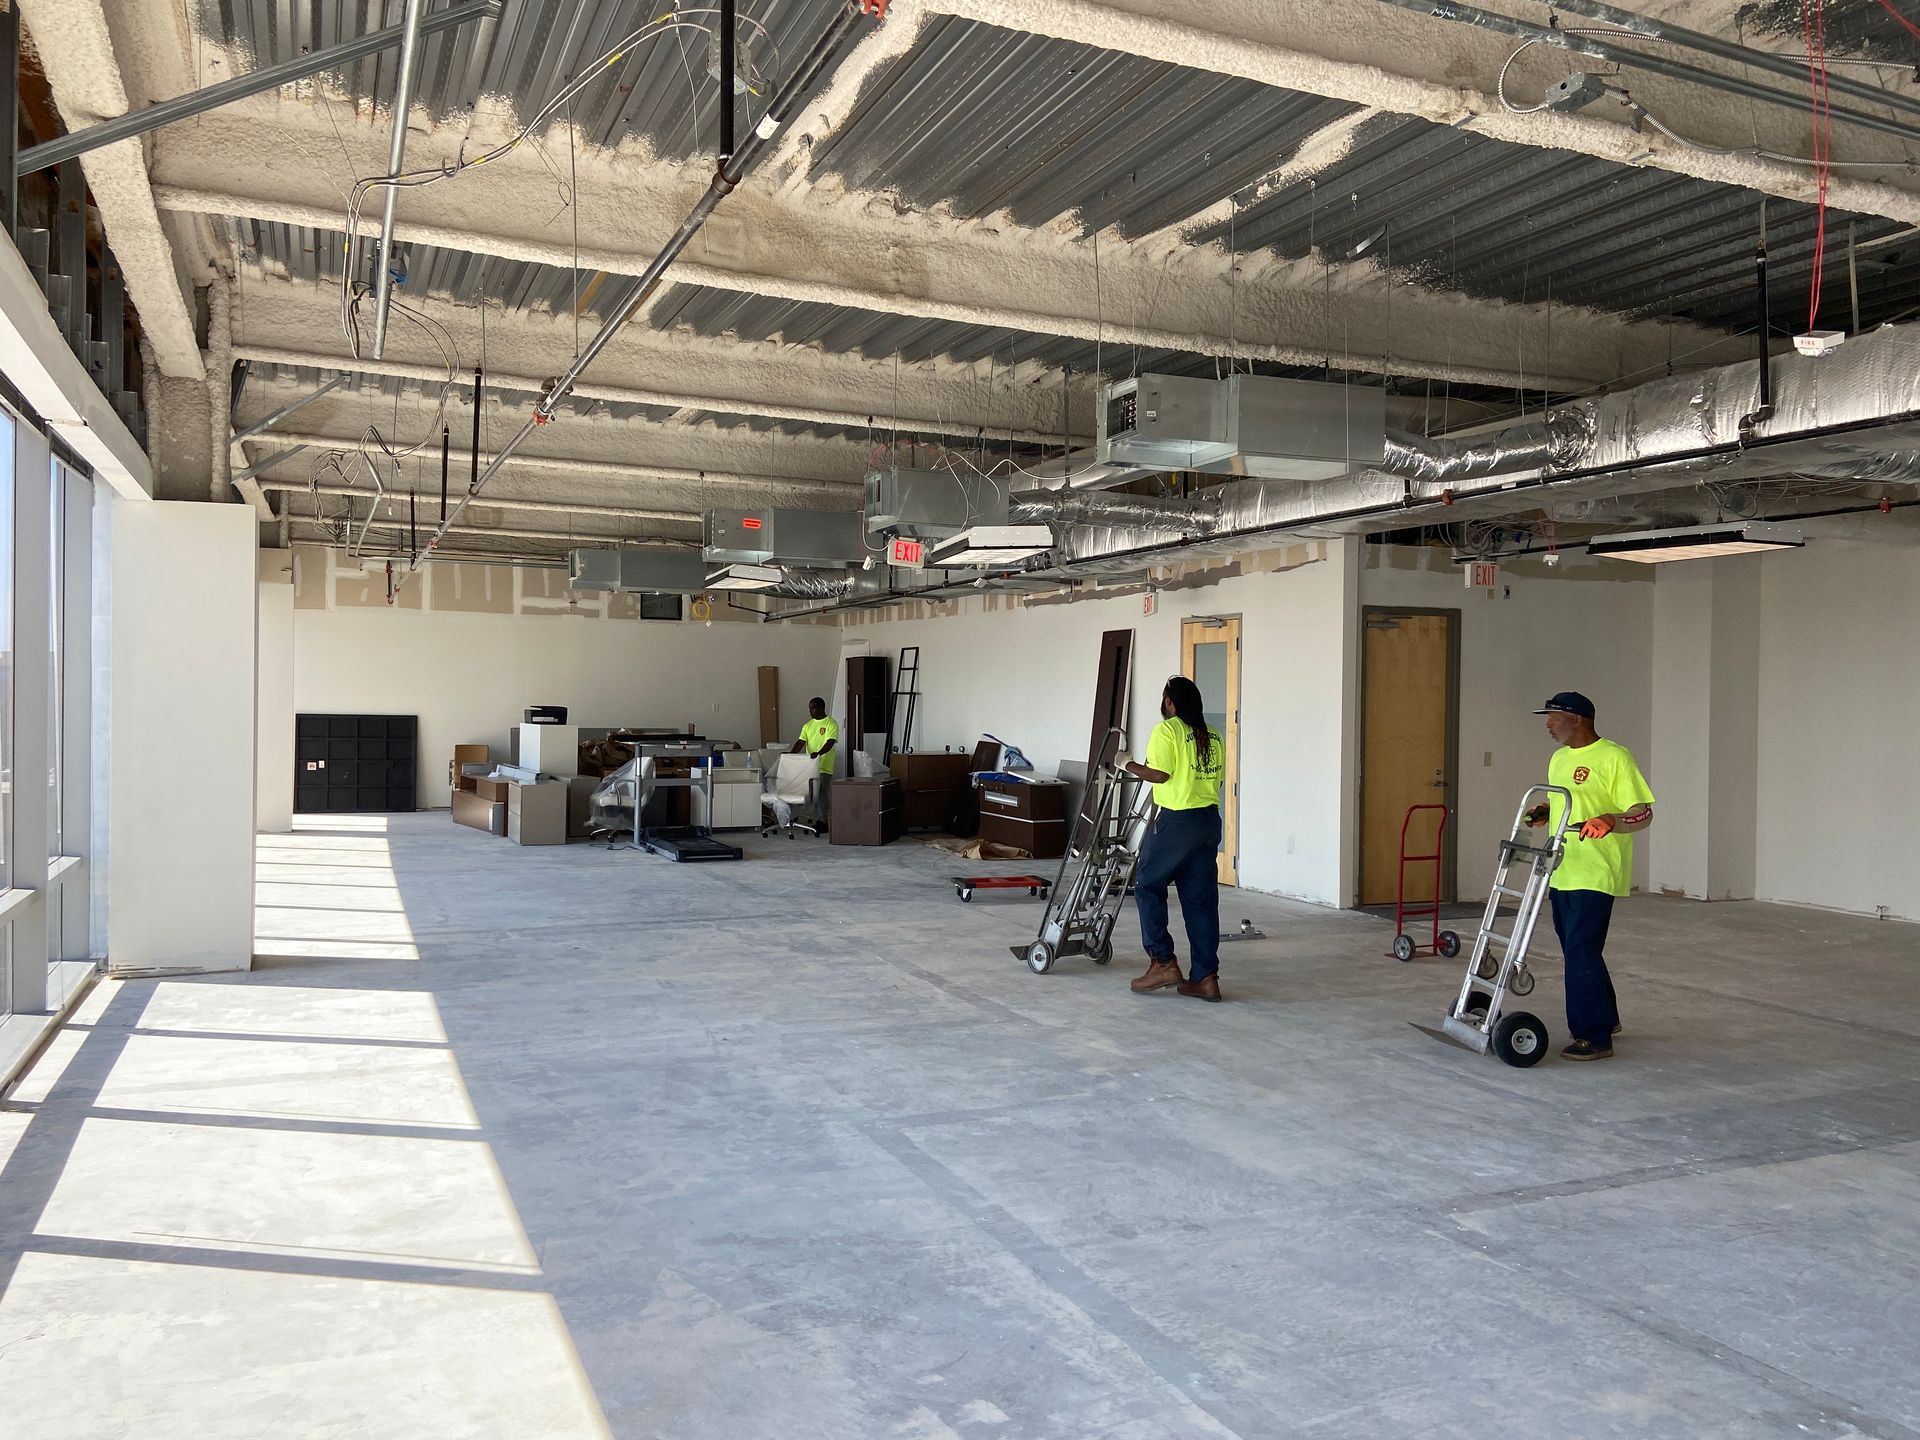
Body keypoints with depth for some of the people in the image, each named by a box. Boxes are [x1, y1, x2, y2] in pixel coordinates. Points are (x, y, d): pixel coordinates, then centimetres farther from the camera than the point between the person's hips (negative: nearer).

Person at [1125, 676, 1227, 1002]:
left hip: (1178, 821, -7)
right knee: (1201, 899, 8)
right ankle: (1205, 977, 9)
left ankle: (1163, 962, 3)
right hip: (1210, 820, 7)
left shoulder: (1167, 730, -8)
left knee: (1148, 886, 8)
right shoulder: (1212, 735, 12)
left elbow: (1159, 773, -17)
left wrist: (1130, 765, -2)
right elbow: (1217, 776, 13)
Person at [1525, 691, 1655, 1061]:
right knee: (1577, 951, 16)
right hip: (1561, 873, 9)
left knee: (1582, 953, -9)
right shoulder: (1559, 759, 15)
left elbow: (1643, 814, -13)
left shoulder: (1614, 757, -11)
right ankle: (1605, 1018, 33)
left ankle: (1594, 1037, 0)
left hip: (1594, 877, -9)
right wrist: (1543, 812, 8)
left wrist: (1609, 821, -30)